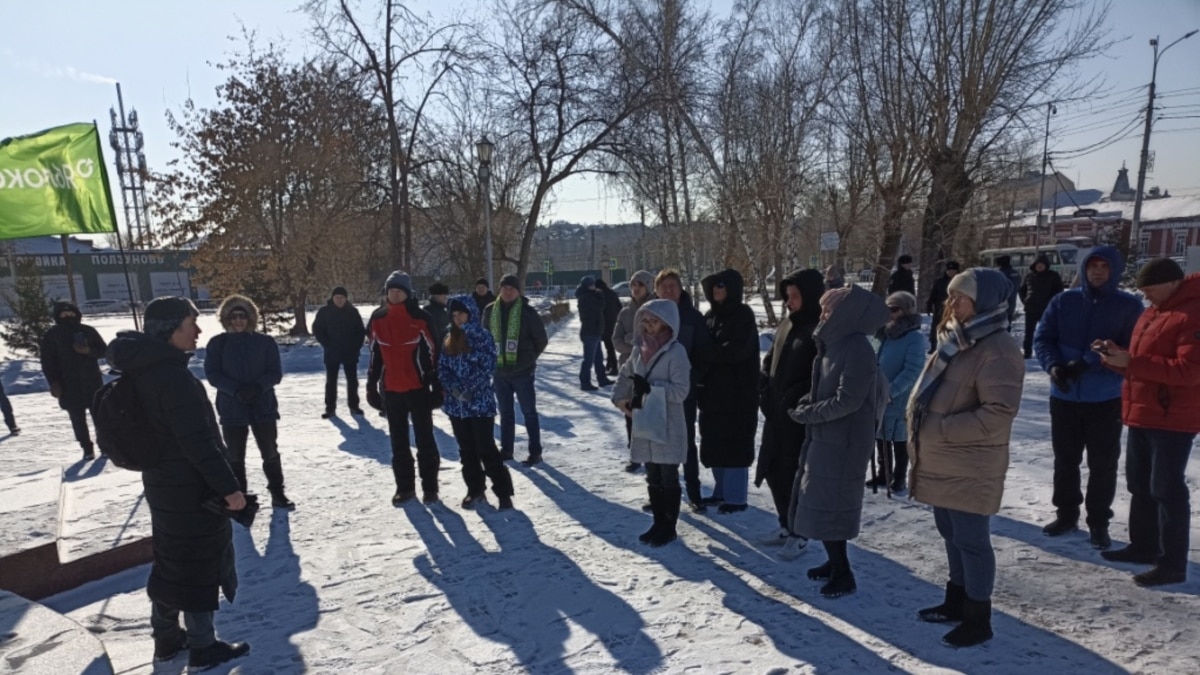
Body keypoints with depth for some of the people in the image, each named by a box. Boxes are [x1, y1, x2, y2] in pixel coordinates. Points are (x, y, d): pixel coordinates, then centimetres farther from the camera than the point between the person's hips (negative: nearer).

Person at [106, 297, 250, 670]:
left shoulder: (140, 370, 6)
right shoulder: (173, 376, -25)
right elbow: (197, 440, -27)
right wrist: (227, 485, -22)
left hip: (162, 483, 10)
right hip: (192, 488, -9)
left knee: (172, 560, 21)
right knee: (200, 564, 4)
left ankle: (166, 636, 35)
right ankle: (203, 646, 16)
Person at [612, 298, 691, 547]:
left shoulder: (676, 351, -14)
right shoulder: (640, 348, 7)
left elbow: (681, 390, -18)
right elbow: (625, 374, 20)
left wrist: (649, 387, -22)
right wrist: (620, 398, 6)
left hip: (668, 427, -6)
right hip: (645, 424, 7)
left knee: (669, 478, 7)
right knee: (653, 478, 17)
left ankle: (669, 527, 21)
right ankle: (658, 523, 31)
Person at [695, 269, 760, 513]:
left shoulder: (743, 315, -10)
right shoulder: (711, 314, 11)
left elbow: (735, 350, -21)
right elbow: (704, 346, 15)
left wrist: (702, 352, -15)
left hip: (737, 393, -7)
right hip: (712, 390, 7)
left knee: (734, 445, -1)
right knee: (714, 444, 13)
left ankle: (736, 497, 10)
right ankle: (722, 490, 28)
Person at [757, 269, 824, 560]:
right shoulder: (787, 324, 10)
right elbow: (769, 362, 17)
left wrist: (794, 402, -17)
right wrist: (765, 394, 6)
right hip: (775, 414, 8)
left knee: (793, 474, 3)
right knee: (773, 471, 15)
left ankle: (799, 534, 21)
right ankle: (786, 525, 33)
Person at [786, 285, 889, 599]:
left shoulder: (857, 348, -19)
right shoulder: (836, 344, 8)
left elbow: (848, 400, -23)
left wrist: (807, 414, -14)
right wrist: (807, 402, 0)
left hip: (843, 441, -9)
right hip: (826, 437, 9)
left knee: (828, 506, 1)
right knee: (821, 501, 17)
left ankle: (843, 574, 17)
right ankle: (835, 563, 33)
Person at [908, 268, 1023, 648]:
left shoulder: (998, 350, -18)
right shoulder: (954, 340, 11)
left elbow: (998, 414, -24)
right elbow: (929, 392, 19)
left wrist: (943, 429, -21)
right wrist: (922, 429, 8)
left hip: (970, 468, -9)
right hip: (942, 462, 9)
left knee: (971, 540, 4)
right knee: (951, 534, 20)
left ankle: (978, 619, 20)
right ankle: (957, 601, 37)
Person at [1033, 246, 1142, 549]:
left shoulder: (1130, 306, -2)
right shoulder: (1063, 301, 3)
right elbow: (1042, 338, -1)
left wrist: (1087, 364, -23)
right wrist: (1054, 366, -20)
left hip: (1107, 399, -2)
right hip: (1064, 396, 2)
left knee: (1102, 464, 7)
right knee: (1065, 459, 14)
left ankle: (1098, 523, 22)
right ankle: (1066, 514, 29)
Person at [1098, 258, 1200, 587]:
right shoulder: (1152, 312, 14)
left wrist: (1131, 362, -25)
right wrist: (1117, 355, 2)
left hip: (1172, 420, -9)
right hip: (1141, 415, 9)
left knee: (1167, 490, -2)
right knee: (1140, 485, 17)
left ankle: (1173, 563, 8)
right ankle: (1143, 546, 30)